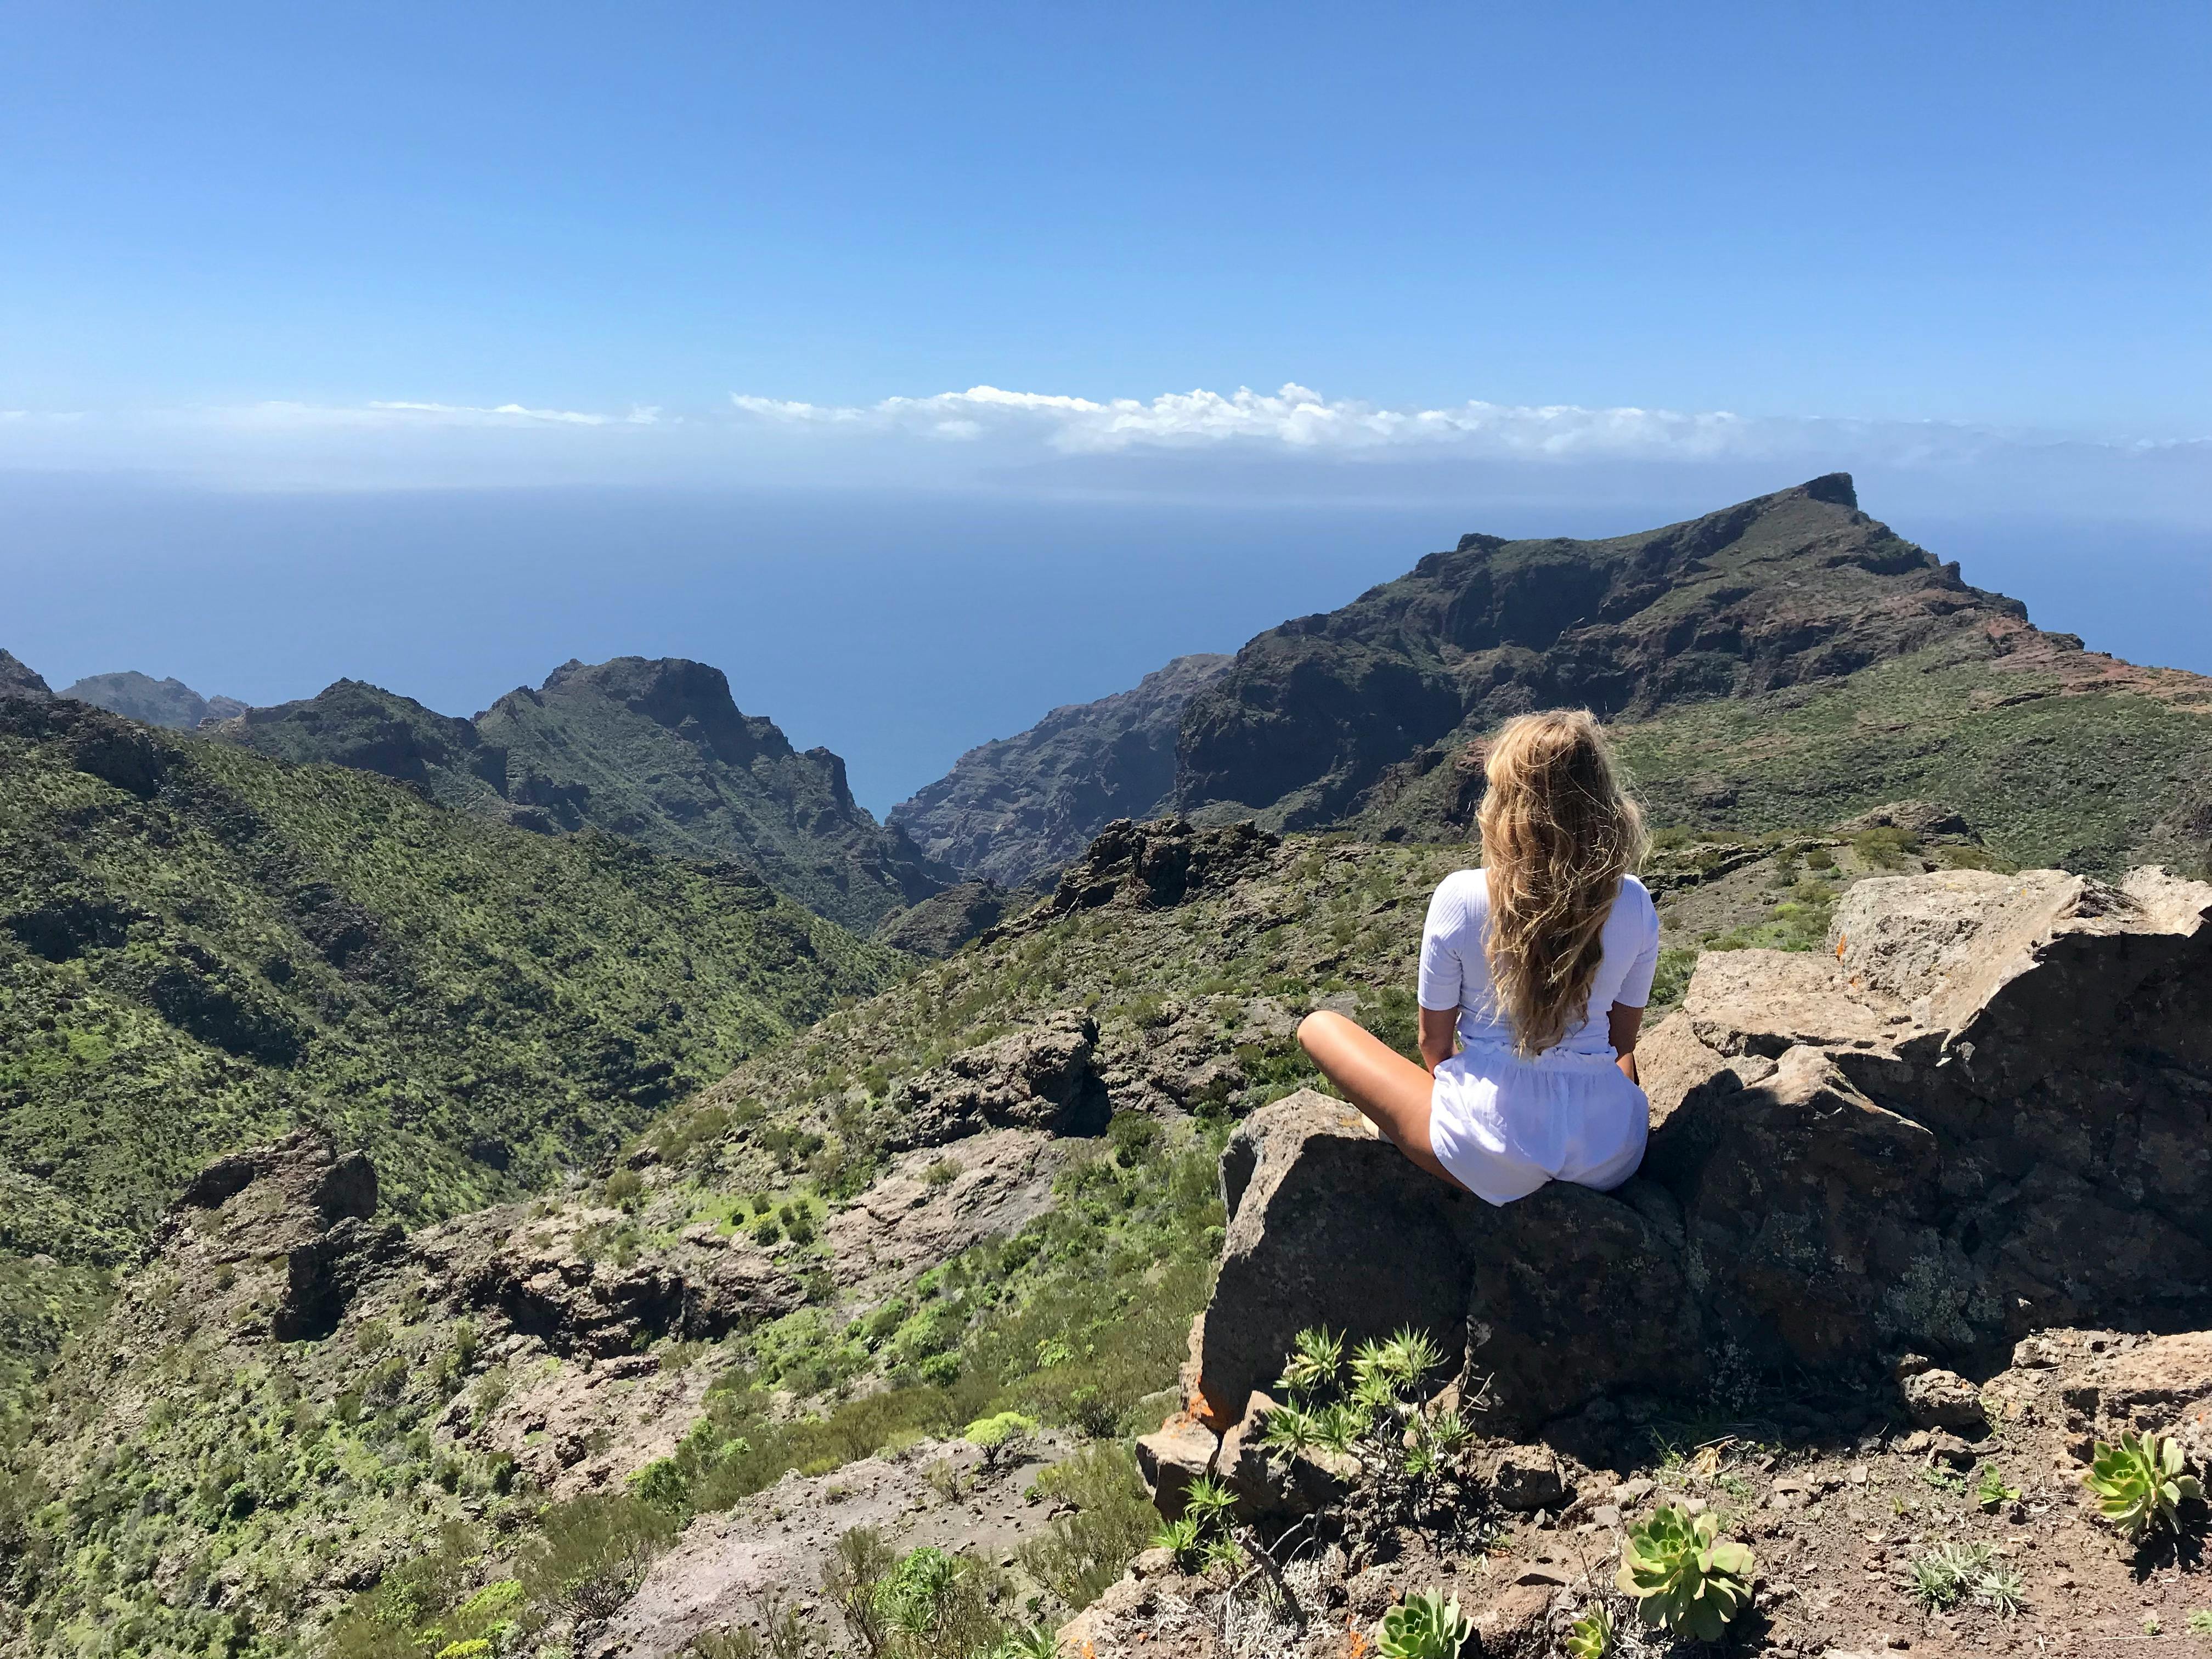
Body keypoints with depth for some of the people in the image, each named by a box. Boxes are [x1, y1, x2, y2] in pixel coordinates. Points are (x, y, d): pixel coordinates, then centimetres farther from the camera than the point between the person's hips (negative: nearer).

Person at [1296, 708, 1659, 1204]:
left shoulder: (1459, 898, -15)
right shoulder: (1634, 904, -7)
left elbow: (1434, 1040, -3)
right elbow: (1623, 1041, 7)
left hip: (1495, 1154, -3)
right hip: (1614, 1158, 4)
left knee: (1319, 1026, 14)